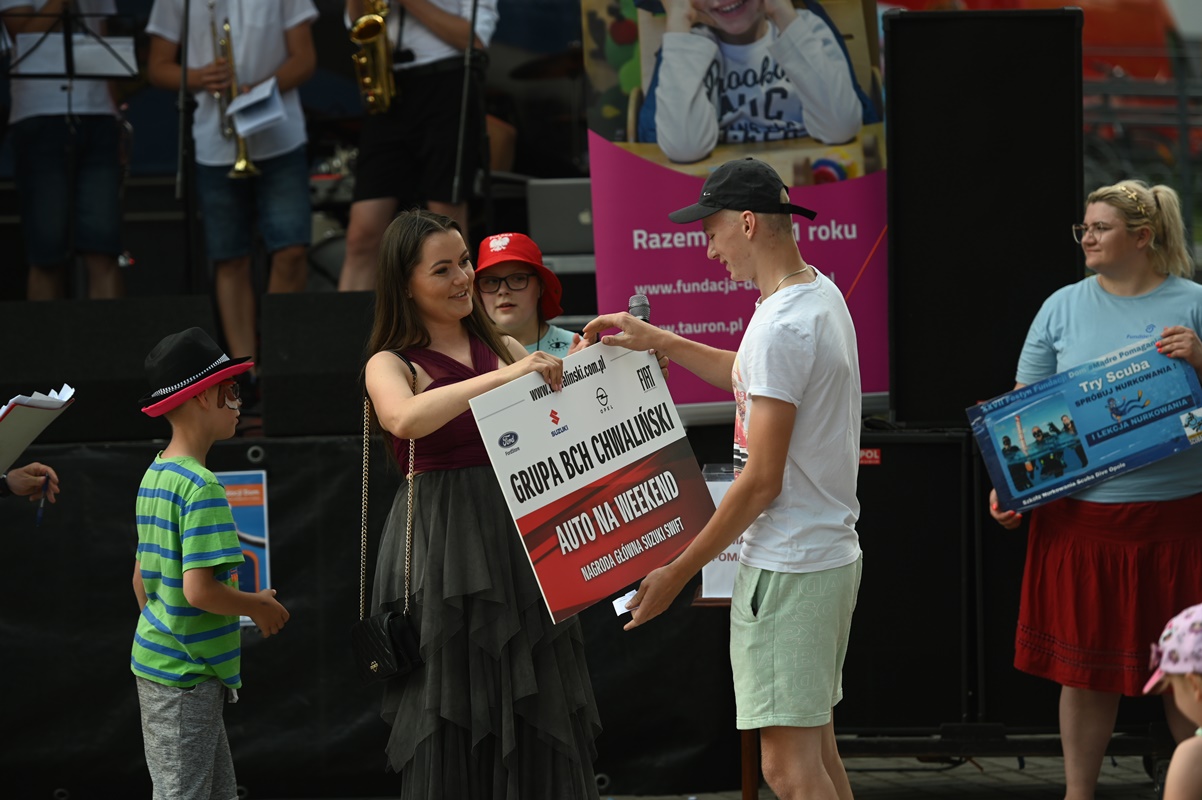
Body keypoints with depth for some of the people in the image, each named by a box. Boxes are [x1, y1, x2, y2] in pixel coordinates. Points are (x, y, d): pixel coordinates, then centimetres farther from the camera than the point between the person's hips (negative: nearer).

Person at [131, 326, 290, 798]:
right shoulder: (201, 488, -18)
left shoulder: (153, 478, 11)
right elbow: (199, 590, -25)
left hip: (155, 661, 9)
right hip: (185, 679, -9)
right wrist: (260, 607, -9)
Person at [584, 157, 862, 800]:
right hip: (831, 553, 11)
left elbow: (762, 481, -21)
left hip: (786, 570, -11)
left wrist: (677, 573, -14)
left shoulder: (780, 325, -21)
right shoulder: (822, 295, 11)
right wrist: (659, 341, 29)